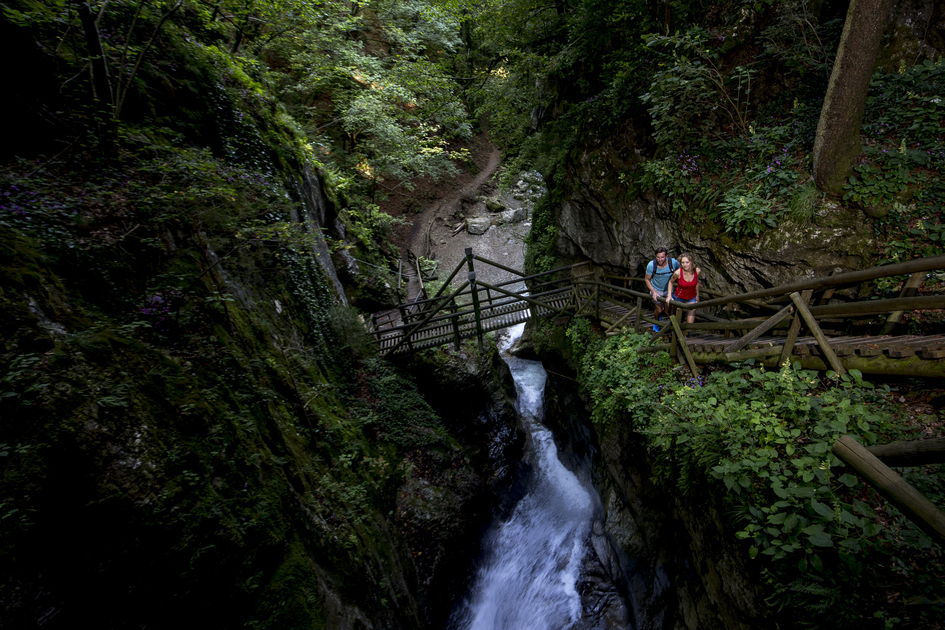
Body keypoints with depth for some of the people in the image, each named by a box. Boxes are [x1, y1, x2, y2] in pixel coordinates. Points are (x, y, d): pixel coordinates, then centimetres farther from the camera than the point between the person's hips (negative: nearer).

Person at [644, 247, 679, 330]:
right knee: (659, 310, 0)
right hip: (656, 290, -2)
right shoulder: (651, 265, -26)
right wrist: (653, 292, -19)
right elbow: (647, 279, -11)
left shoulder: (673, 263, -25)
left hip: (668, 289, 2)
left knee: (667, 310, 7)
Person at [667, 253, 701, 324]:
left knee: (690, 323, 1)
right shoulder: (678, 272, -27)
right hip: (678, 297, -1)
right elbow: (671, 282, -6)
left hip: (691, 298, 1)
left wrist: (697, 295, 14)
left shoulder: (697, 271, -20)